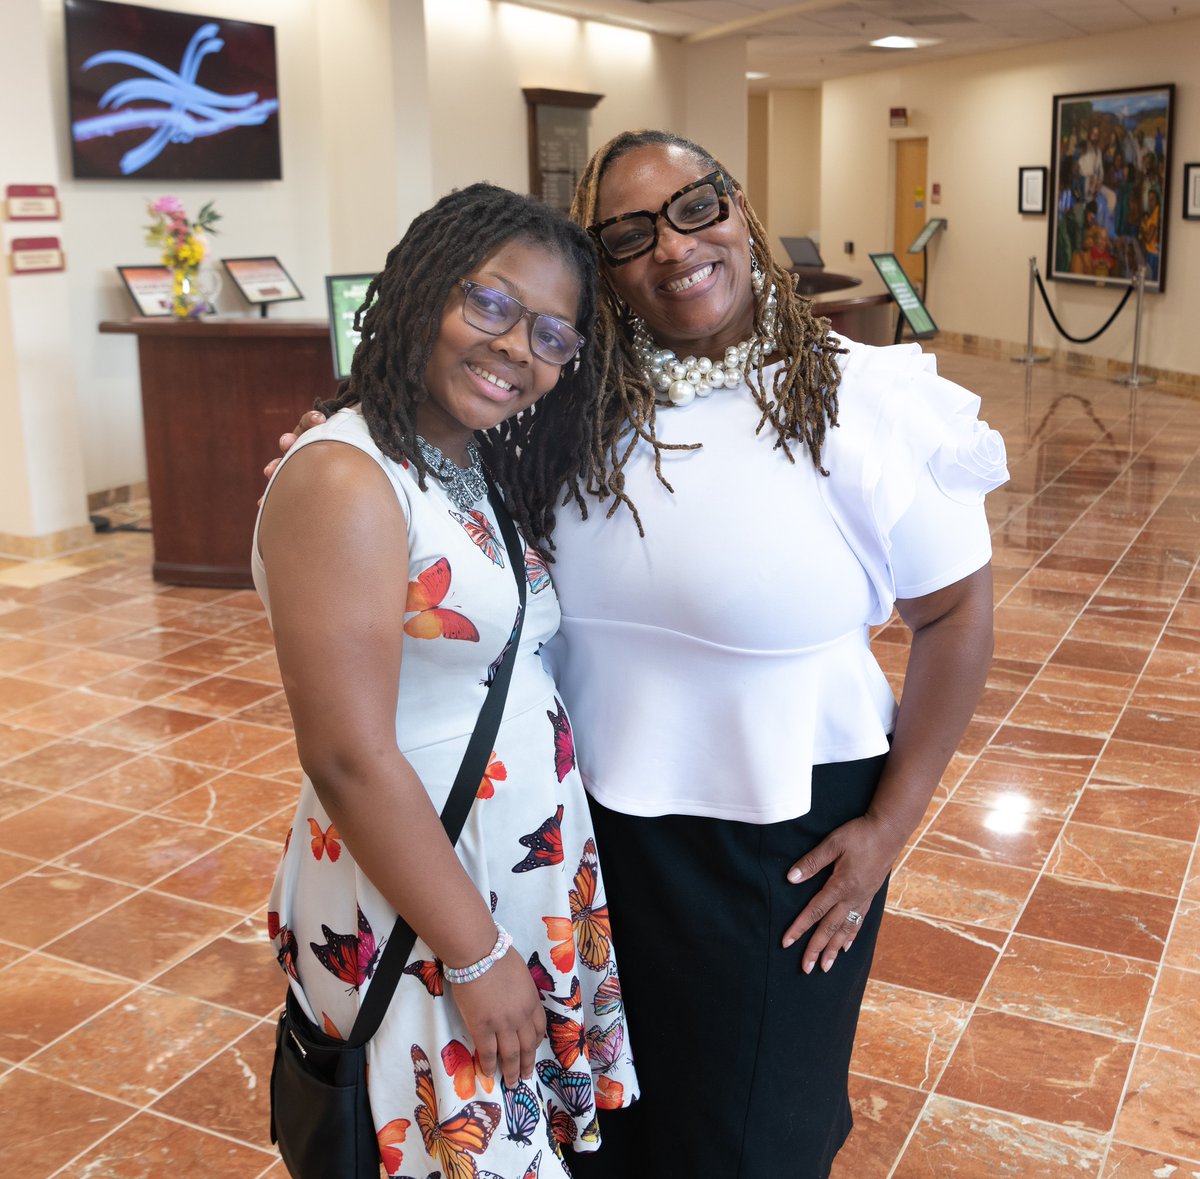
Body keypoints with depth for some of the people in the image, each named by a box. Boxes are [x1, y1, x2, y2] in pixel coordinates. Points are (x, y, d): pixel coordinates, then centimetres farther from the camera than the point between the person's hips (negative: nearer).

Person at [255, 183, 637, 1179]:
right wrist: (477, 955, -17)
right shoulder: (346, 480, -20)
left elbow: (509, 674, 7)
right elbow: (350, 761, -23)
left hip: (540, 870, 8)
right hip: (418, 900, -8)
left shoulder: (483, 473, 6)